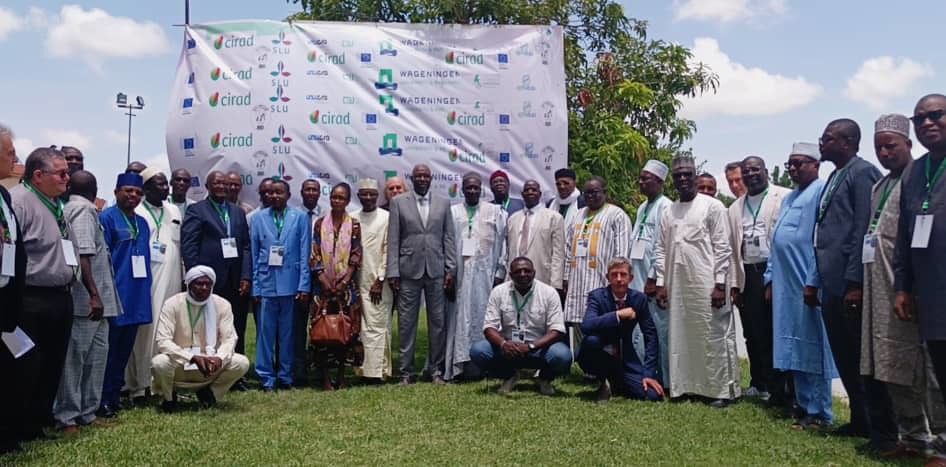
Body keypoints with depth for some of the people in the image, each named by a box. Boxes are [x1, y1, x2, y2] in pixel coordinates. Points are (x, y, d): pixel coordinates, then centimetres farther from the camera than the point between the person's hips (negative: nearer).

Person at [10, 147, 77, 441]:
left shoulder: (57, 205, 17)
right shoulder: (18, 200, -12)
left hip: (60, 299, 9)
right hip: (31, 303, -9)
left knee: (53, 366, 16)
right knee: (26, 369, -1)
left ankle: (40, 424, 29)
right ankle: (20, 432, 12)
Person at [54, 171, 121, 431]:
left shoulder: (70, 209, 16)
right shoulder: (85, 209, -10)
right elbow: (82, 255, -21)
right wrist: (94, 294, -24)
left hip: (90, 301, 9)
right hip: (87, 300, -9)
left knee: (95, 354, 12)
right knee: (75, 358, -4)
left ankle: (86, 412, 18)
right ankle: (67, 417, 2)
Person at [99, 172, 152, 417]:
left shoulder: (142, 223, 14)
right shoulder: (106, 218, -6)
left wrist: (146, 287, 10)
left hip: (137, 296, 7)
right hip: (116, 293, -6)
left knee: (125, 348, 12)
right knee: (109, 348, 1)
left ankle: (115, 395, 21)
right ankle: (103, 399, 10)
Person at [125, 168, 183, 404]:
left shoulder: (174, 211, 16)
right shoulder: (136, 212, -3)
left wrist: (183, 277, 13)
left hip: (170, 282, 5)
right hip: (145, 281, -5)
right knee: (145, 331, -4)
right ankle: (139, 385, 3)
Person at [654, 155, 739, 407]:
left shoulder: (712, 206, -2)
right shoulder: (668, 212, 13)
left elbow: (722, 248, -6)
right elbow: (661, 250, 14)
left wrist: (720, 284, -12)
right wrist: (661, 283, 6)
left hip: (706, 284, -5)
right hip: (677, 285, 5)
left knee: (713, 336, -2)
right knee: (681, 336, 9)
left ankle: (721, 389, 7)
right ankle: (685, 386, 18)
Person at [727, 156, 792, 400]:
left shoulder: (785, 197, 0)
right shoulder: (735, 208, 17)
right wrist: (734, 283, 8)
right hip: (748, 275, 5)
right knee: (754, 334, 9)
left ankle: (779, 389, 9)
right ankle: (759, 384, 20)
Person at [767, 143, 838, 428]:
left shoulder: (822, 191, -8)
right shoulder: (789, 198, 20)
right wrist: (771, 279, 16)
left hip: (807, 283, -9)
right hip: (786, 285, 9)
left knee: (813, 347, -3)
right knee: (795, 346, 13)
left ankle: (819, 413, 5)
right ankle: (804, 404, 23)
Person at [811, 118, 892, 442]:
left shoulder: (862, 173, -8)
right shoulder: (833, 178, 18)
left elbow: (863, 229, -16)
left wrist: (855, 282, -20)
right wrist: (815, 280, 15)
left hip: (851, 283, -9)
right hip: (832, 284, 9)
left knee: (864, 356, -1)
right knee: (845, 357, 14)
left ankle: (883, 429, 11)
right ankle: (860, 421, 25)